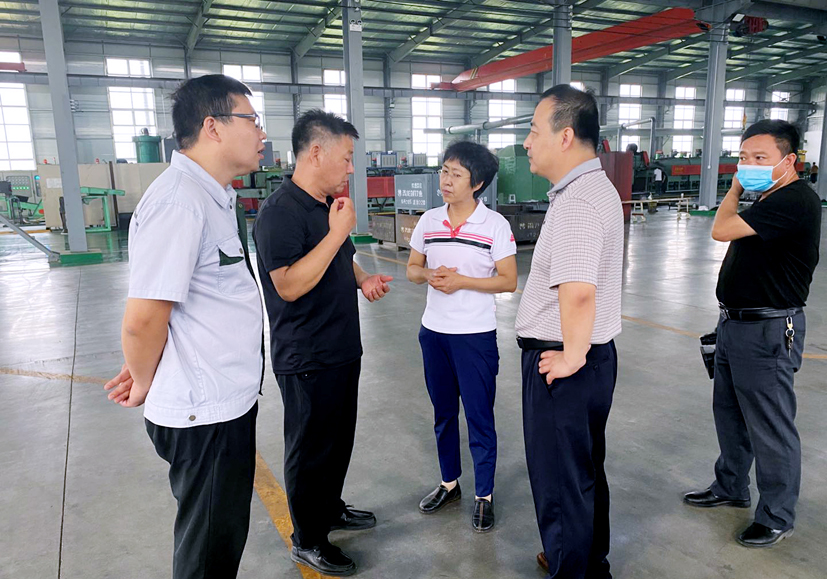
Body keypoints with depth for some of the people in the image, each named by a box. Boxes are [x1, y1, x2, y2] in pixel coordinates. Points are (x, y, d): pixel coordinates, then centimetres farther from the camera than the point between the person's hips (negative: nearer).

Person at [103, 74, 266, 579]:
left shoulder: (217, 198, 9)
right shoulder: (179, 202, -23)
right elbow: (143, 319, -23)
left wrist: (148, 374, 11)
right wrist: (146, 386, -4)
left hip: (231, 400, 9)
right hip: (204, 414, -9)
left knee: (227, 533, 25)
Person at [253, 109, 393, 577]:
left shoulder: (330, 206, 10)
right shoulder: (279, 212, -19)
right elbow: (289, 285, -28)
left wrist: (363, 280, 4)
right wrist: (337, 231, -26)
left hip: (343, 351, 9)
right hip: (307, 359, -9)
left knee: (340, 438, 22)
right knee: (311, 449, 7)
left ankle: (331, 508, 43)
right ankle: (308, 541, 26)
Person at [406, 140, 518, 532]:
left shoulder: (495, 225, -9)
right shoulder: (429, 221, 3)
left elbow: (509, 281, -9)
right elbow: (412, 268, 10)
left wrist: (461, 281, -19)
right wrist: (429, 275, -12)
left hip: (476, 336, -4)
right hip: (433, 331, 5)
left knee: (479, 418, 5)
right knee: (443, 413, 17)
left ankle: (484, 496, 22)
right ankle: (449, 484, 36)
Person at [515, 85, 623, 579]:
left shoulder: (576, 201, -23)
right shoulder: (600, 187, 11)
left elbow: (577, 291, -37)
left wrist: (571, 356, -23)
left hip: (561, 363, -11)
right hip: (595, 353, 11)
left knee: (559, 483, 7)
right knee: (587, 471, 26)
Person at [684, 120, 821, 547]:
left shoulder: (795, 200, -20)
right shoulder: (766, 200, 13)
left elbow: (721, 230, -21)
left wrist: (735, 190, -9)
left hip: (767, 333, -10)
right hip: (735, 324, 10)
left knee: (771, 428, 3)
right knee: (729, 414, 21)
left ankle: (777, 517, 20)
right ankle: (730, 488, 39)